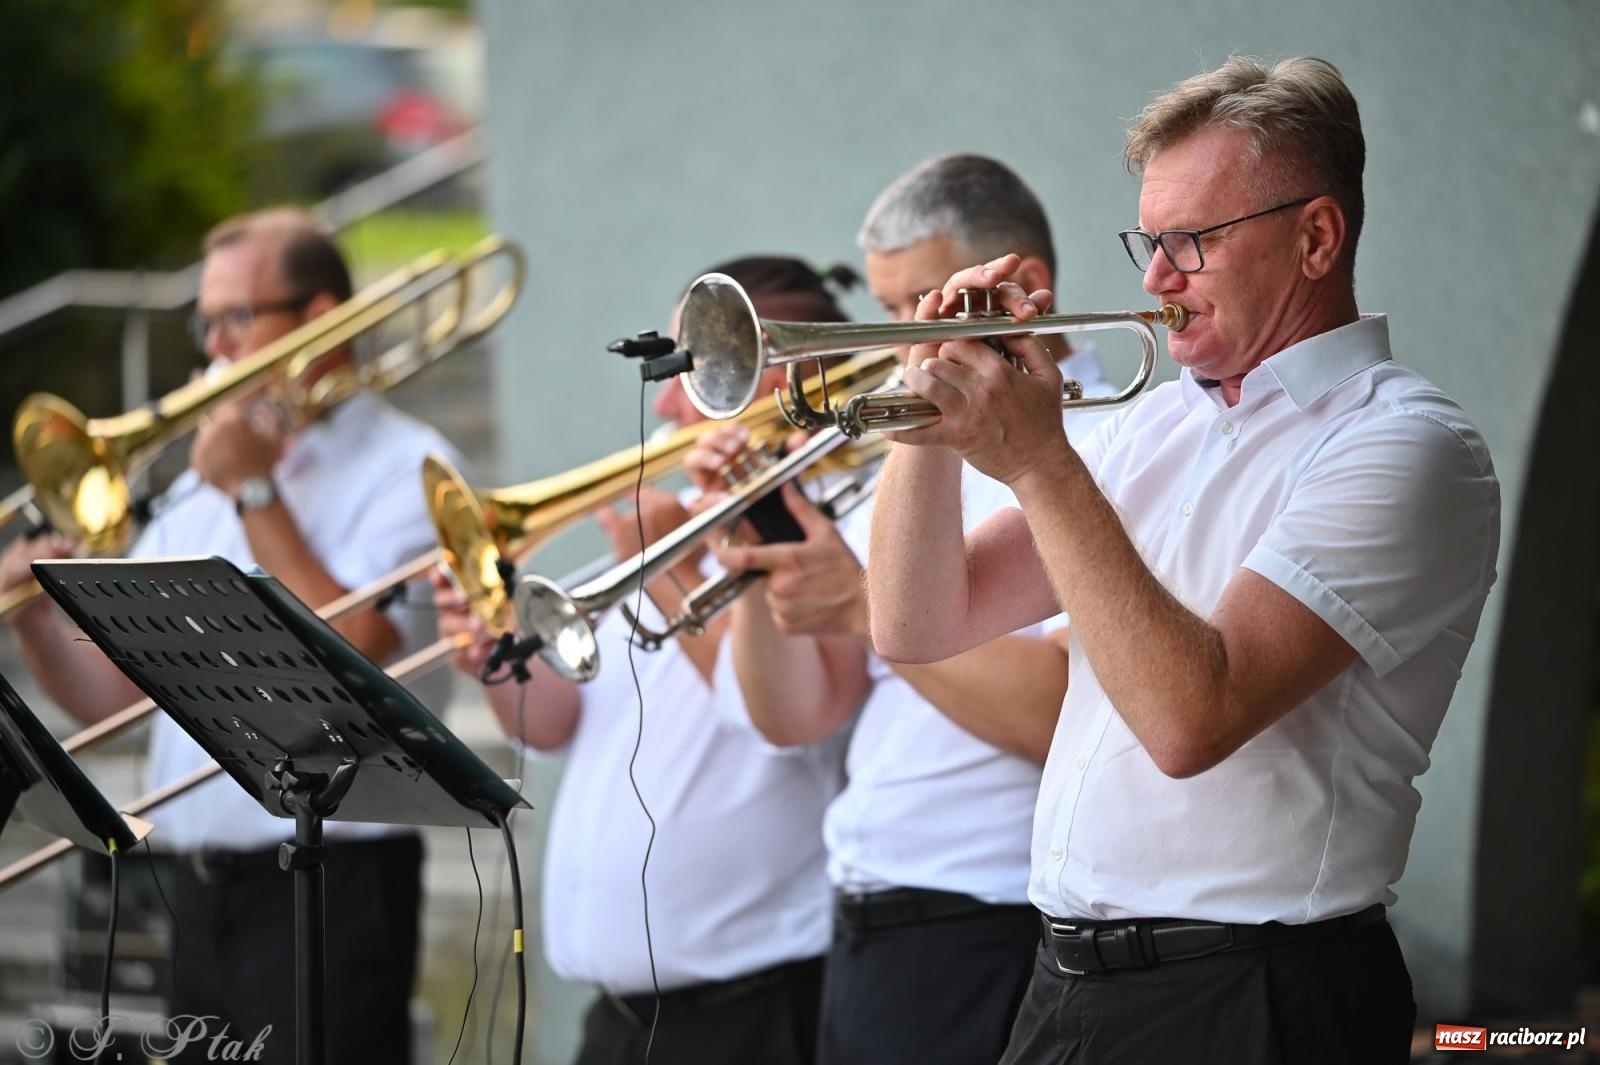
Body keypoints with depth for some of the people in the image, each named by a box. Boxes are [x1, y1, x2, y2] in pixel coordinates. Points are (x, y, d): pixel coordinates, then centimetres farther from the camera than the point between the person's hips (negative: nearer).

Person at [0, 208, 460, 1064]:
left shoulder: (404, 469, -5)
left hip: (328, 889, -7)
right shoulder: (199, 491, 17)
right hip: (202, 890, 7)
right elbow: (106, 694, 14)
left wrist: (256, 493, -13)